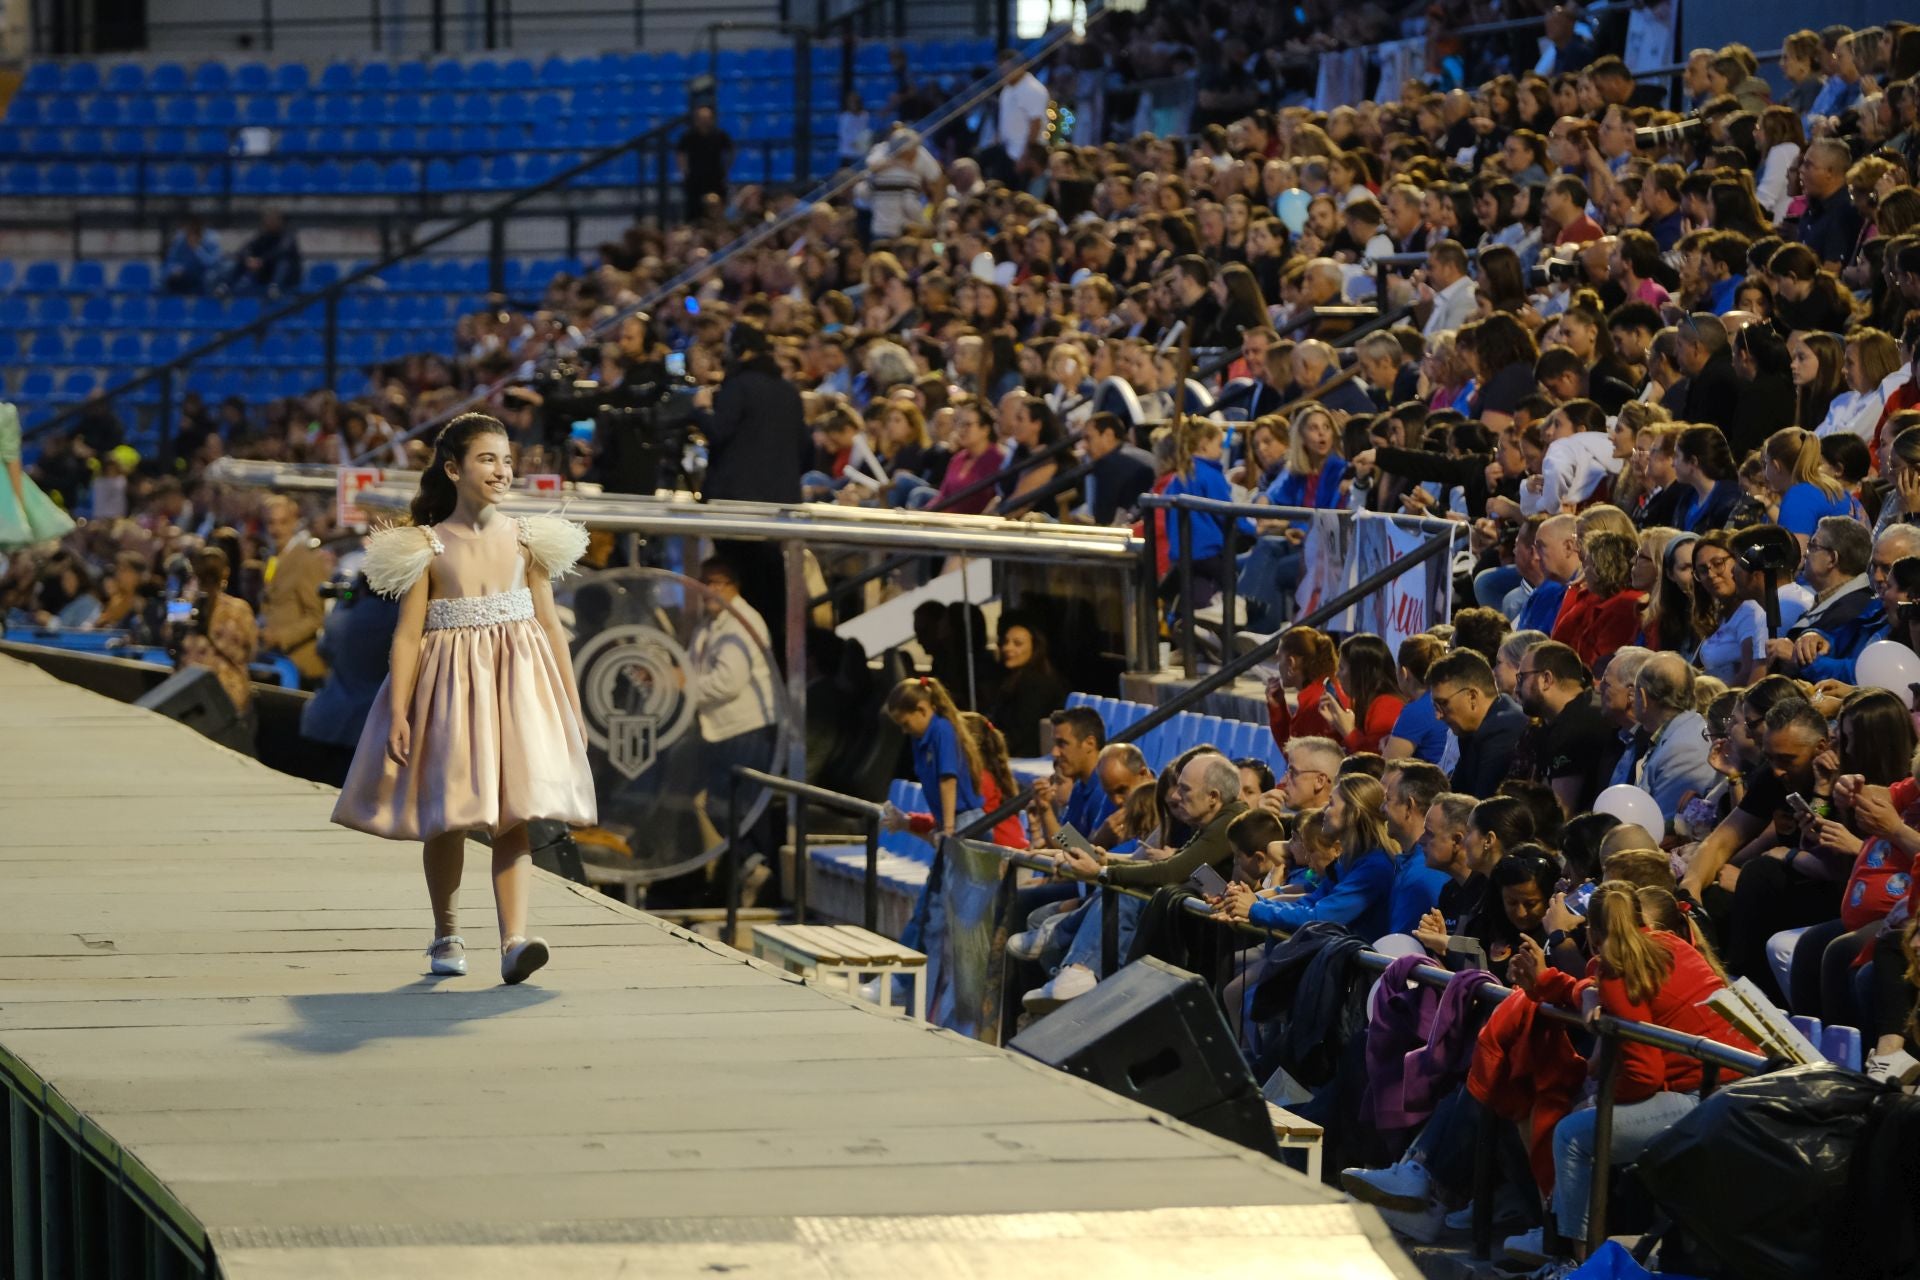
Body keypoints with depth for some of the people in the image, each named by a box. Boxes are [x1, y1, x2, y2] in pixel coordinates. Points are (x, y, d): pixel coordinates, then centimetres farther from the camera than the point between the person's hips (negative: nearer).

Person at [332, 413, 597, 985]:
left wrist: (571, 702, 8)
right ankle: (446, 935, 29)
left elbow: (549, 624, 9)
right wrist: (398, 713, -11)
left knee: (512, 819, -10)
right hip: (450, 688, -1)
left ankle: (514, 940, -19)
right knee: (447, 819, 9)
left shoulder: (525, 539, 5)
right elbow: (408, 634, -4)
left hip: (517, 683, 1)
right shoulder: (428, 547, -3)